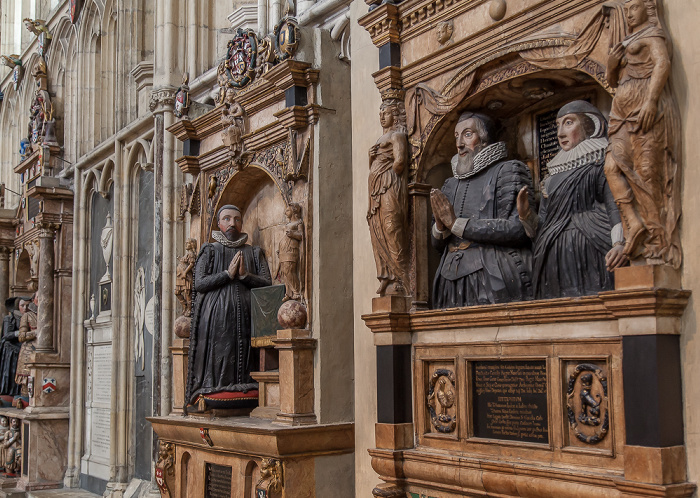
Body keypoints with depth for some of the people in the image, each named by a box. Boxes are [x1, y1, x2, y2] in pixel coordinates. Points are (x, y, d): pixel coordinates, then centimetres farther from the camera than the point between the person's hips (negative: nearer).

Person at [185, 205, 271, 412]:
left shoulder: (254, 252, 18)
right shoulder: (209, 251, 12)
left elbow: (267, 283, 8)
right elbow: (199, 284, -1)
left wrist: (245, 275, -8)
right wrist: (228, 274, -9)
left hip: (244, 313, 2)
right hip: (216, 315, -2)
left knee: (243, 354, -6)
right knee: (217, 354, -10)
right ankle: (209, 400, -8)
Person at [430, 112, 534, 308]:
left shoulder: (507, 172, 2)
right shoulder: (452, 184, 20)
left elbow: (517, 229, -13)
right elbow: (438, 244, 20)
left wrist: (456, 224, -9)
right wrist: (440, 225, -5)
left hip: (494, 280, -5)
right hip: (453, 283, 5)